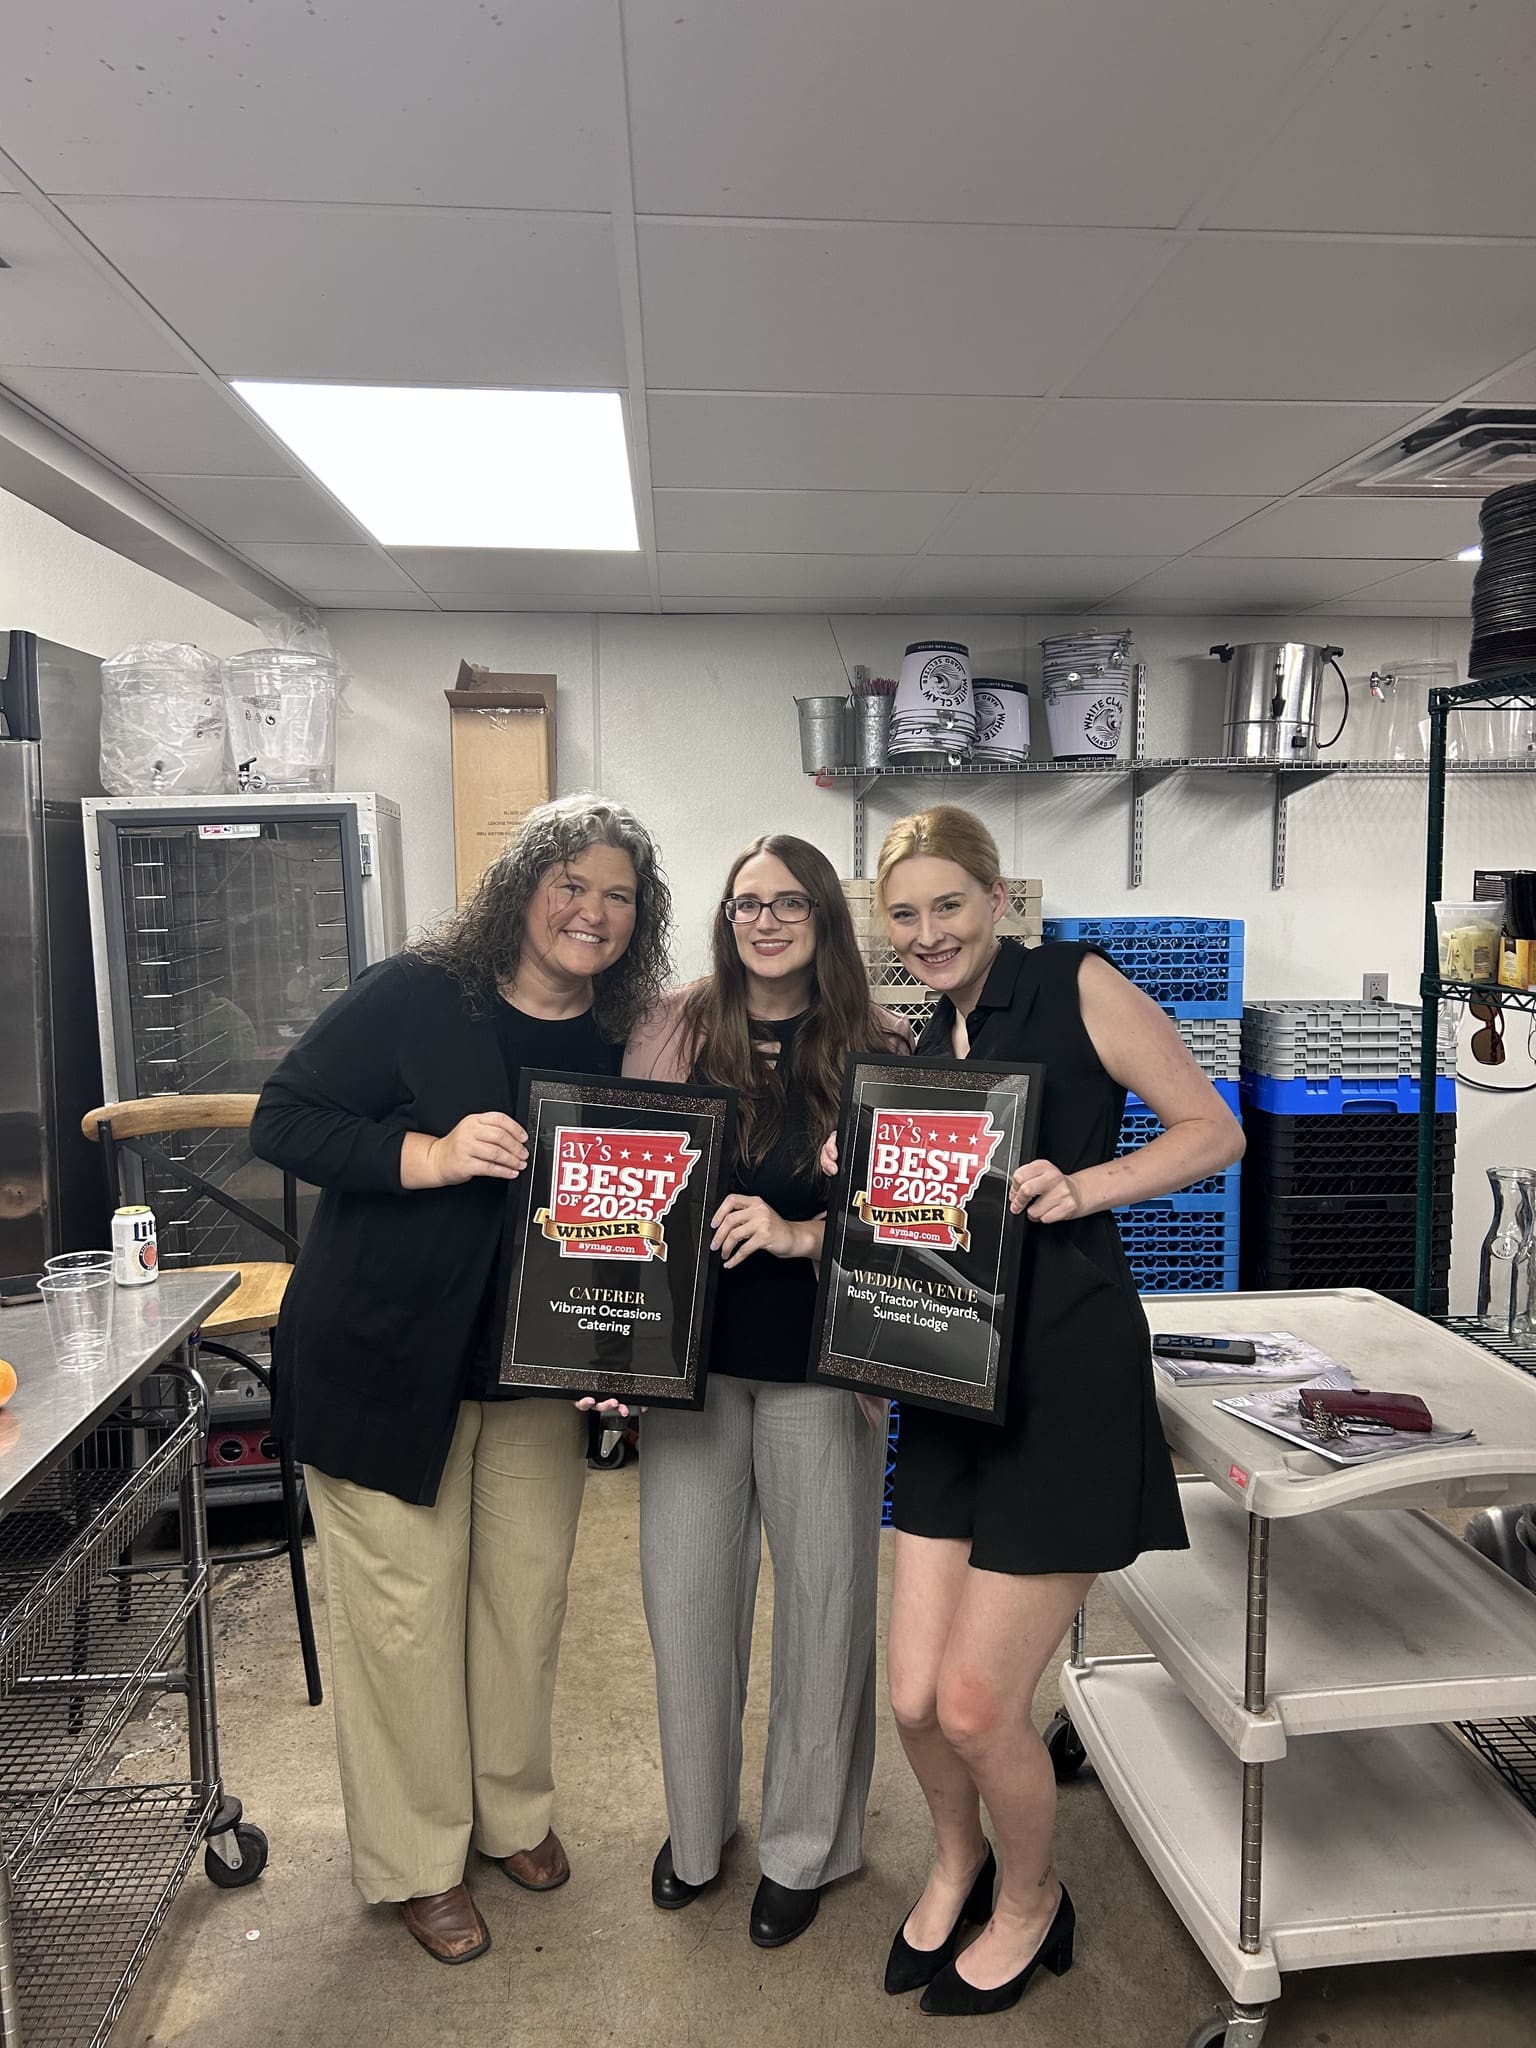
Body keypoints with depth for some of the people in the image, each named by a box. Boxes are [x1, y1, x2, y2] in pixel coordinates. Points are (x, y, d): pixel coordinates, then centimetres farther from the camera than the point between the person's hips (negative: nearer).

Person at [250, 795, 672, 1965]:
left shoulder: (626, 1044, 1)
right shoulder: (414, 997, -13)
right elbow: (284, 1123, -13)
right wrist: (430, 1156, -27)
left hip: (538, 1367, 5)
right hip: (384, 1362, -4)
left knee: (528, 1592, 15)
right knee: (405, 1608, 6)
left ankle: (514, 1812, 40)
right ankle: (415, 1860, 28)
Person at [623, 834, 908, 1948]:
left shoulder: (878, 1053, -3)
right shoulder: (675, 1032, 1)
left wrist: (800, 1234, -19)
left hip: (821, 1367, -1)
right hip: (693, 1359, 2)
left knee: (825, 1598, 9)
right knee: (687, 1594, 11)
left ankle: (805, 1845, 32)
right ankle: (697, 1826, 36)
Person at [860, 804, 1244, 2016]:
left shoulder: (1075, 988, -6)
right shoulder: (925, 1046, 12)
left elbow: (1214, 1132, -6)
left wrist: (1081, 1186, -20)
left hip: (1069, 1371, -6)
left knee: (978, 1705, 1)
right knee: (916, 1697, 9)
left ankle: (1030, 1902, 33)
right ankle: (959, 1863, 42)